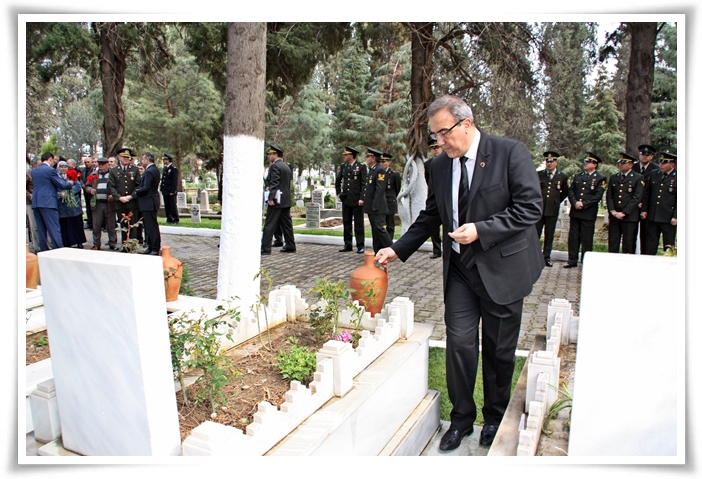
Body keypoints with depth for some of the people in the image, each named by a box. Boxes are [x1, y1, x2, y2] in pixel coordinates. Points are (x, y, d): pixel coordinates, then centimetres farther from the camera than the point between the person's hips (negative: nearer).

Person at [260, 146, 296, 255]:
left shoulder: (275, 166, -11)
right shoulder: (286, 166, 16)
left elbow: (274, 183, -19)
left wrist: (271, 198, -22)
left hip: (276, 200, -9)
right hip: (286, 200, 9)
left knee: (269, 225, -6)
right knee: (286, 224, 11)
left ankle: (265, 248, -6)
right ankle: (290, 246, 15)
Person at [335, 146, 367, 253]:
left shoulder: (361, 166, -6)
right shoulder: (343, 166, 10)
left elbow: (364, 183, -10)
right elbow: (338, 181, 23)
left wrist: (362, 198, -15)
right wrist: (338, 193, 16)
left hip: (357, 200, -5)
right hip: (345, 199, 5)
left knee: (358, 223, 0)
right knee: (346, 222, 9)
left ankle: (360, 245, 6)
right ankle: (347, 244, 18)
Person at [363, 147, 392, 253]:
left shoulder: (380, 170, -13)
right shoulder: (372, 170, 17)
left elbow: (380, 189, -20)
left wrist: (375, 205, -22)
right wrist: (364, 200, 15)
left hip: (377, 208, -10)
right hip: (371, 207, 10)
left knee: (379, 229, -8)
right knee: (375, 230, 12)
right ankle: (377, 252, 17)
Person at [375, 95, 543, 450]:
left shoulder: (511, 153, -11)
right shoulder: (440, 166, 4)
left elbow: (530, 207, -15)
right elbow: (430, 217, 11)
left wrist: (481, 230, -23)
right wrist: (398, 249, 3)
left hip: (501, 268, -3)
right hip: (460, 270, 4)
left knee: (500, 349, 11)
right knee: (459, 344, 3)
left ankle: (495, 417, 33)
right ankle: (462, 417, 23)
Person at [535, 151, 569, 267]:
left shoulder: (563, 176, 6)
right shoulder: (539, 174, 4)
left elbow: (565, 192, 19)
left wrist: (557, 201, 11)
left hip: (552, 209, 1)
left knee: (549, 235, 6)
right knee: (535, 233, 1)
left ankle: (547, 257, 15)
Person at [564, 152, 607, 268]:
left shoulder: (601, 179, 0)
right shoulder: (578, 176, 14)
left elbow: (598, 196, -9)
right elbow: (570, 191, 7)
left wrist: (584, 204, -16)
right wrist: (575, 203, -10)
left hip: (589, 213, -4)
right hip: (575, 212, 4)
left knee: (587, 239, 1)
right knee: (573, 237, 7)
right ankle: (572, 260, 14)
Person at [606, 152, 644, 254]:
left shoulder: (638, 178, 0)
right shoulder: (613, 177, 14)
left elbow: (637, 198, -7)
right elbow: (609, 195, 9)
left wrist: (624, 213, -13)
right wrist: (613, 211, -5)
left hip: (629, 217, -4)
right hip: (614, 216, 4)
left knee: (628, 246, 0)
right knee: (613, 244, 5)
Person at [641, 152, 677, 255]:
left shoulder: (676, 177, -6)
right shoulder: (654, 174, 8)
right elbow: (647, 193, 15)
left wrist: (675, 216, -11)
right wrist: (644, 210, 9)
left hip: (668, 218, -4)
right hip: (652, 216, 4)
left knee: (669, 245, 6)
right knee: (650, 246, 9)